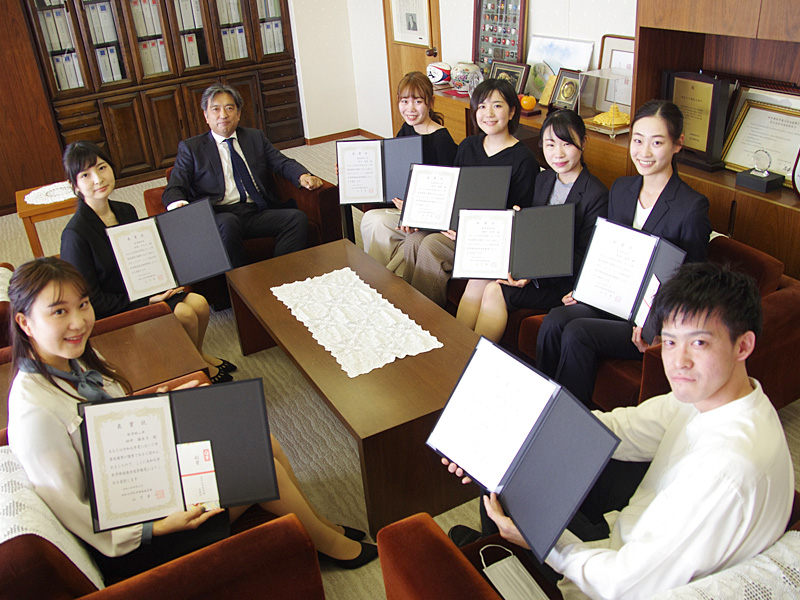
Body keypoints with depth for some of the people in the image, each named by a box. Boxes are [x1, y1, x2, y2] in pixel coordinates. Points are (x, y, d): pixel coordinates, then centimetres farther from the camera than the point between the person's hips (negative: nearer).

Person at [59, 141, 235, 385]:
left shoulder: (126, 211, -1)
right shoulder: (75, 234, -23)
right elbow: (91, 301, -20)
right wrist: (149, 299, -21)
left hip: (142, 290, 7)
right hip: (111, 310, -7)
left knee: (198, 303, -10)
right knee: (185, 314, -19)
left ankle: (198, 355, 17)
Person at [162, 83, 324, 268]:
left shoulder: (256, 138, 23)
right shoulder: (190, 148, 14)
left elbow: (283, 163, 15)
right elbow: (173, 190, 6)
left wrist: (303, 176, -9)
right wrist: (179, 206, -19)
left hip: (258, 213, 3)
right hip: (220, 216, -2)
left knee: (297, 217, -25)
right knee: (228, 223, -38)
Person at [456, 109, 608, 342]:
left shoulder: (596, 194, -12)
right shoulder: (543, 179, 11)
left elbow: (583, 257, -15)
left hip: (565, 280, -7)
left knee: (496, 292, -25)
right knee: (477, 281, -17)